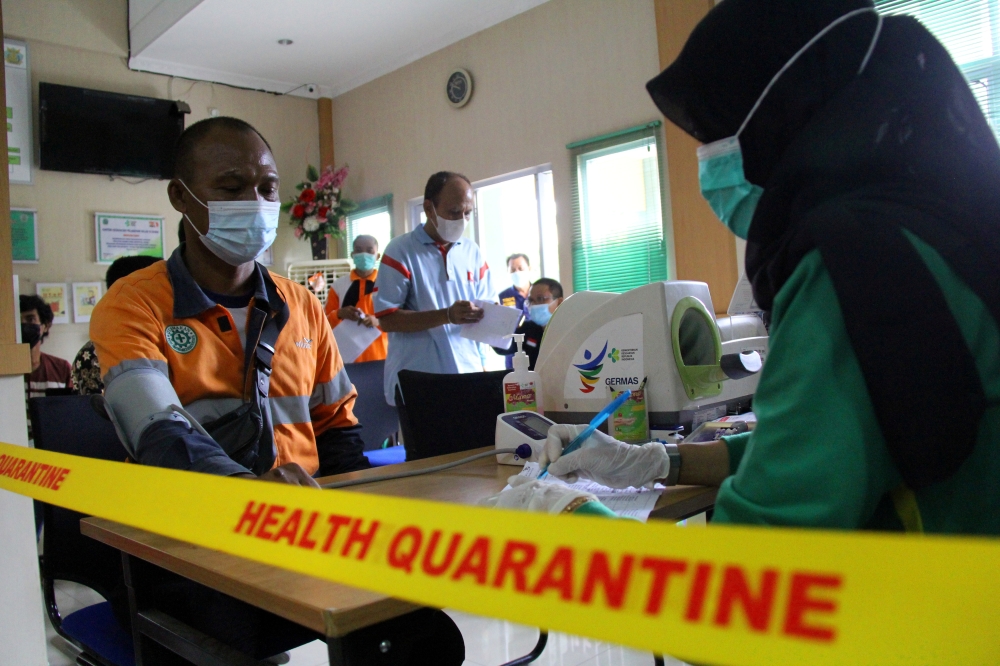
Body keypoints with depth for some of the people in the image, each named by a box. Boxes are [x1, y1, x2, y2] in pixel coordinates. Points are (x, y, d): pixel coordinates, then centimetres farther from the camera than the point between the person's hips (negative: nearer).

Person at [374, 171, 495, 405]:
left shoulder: (472, 251, 9)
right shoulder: (400, 250, -5)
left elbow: (488, 305, 11)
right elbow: (387, 319, -12)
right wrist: (447, 315, -21)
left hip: (468, 375, 4)